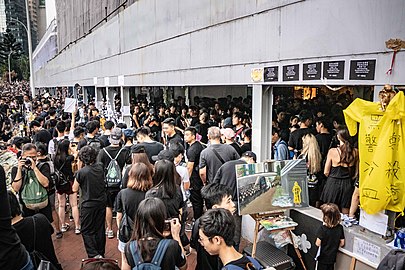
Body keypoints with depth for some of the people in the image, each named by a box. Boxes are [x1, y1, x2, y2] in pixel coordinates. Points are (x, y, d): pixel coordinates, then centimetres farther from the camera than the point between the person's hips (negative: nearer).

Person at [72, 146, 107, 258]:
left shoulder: (81, 172, -18)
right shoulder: (100, 168, -5)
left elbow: (74, 189, -8)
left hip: (88, 205, -5)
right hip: (102, 202, 5)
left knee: (86, 230, 8)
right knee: (100, 229, 16)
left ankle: (94, 255, -2)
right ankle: (101, 254, 29)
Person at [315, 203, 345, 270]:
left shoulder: (322, 229, -25)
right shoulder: (340, 228, -11)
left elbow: (318, 244, -22)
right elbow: (342, 243, -1)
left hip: (323, 257, -4)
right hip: (332, 257, 4)